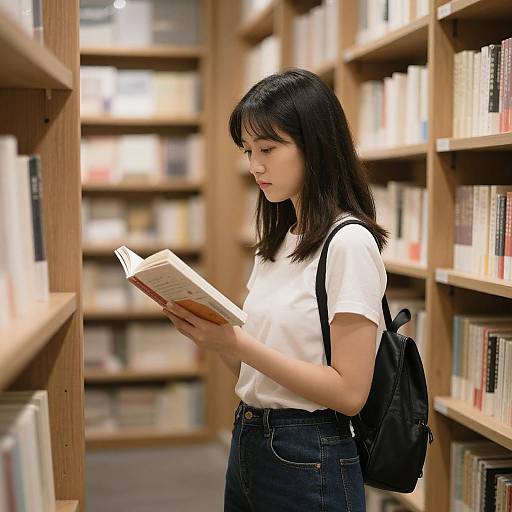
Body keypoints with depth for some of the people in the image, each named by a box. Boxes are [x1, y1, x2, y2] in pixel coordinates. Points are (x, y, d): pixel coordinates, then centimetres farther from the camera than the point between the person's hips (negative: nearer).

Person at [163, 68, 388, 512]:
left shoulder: (349, 243, -16)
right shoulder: (276, 242, 8)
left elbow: (349, 393, -20)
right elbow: (253, 366, 11)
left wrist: (237, 342, -24)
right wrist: (209, 331, -7)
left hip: (309, 462, -7)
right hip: (247, 442, 8)